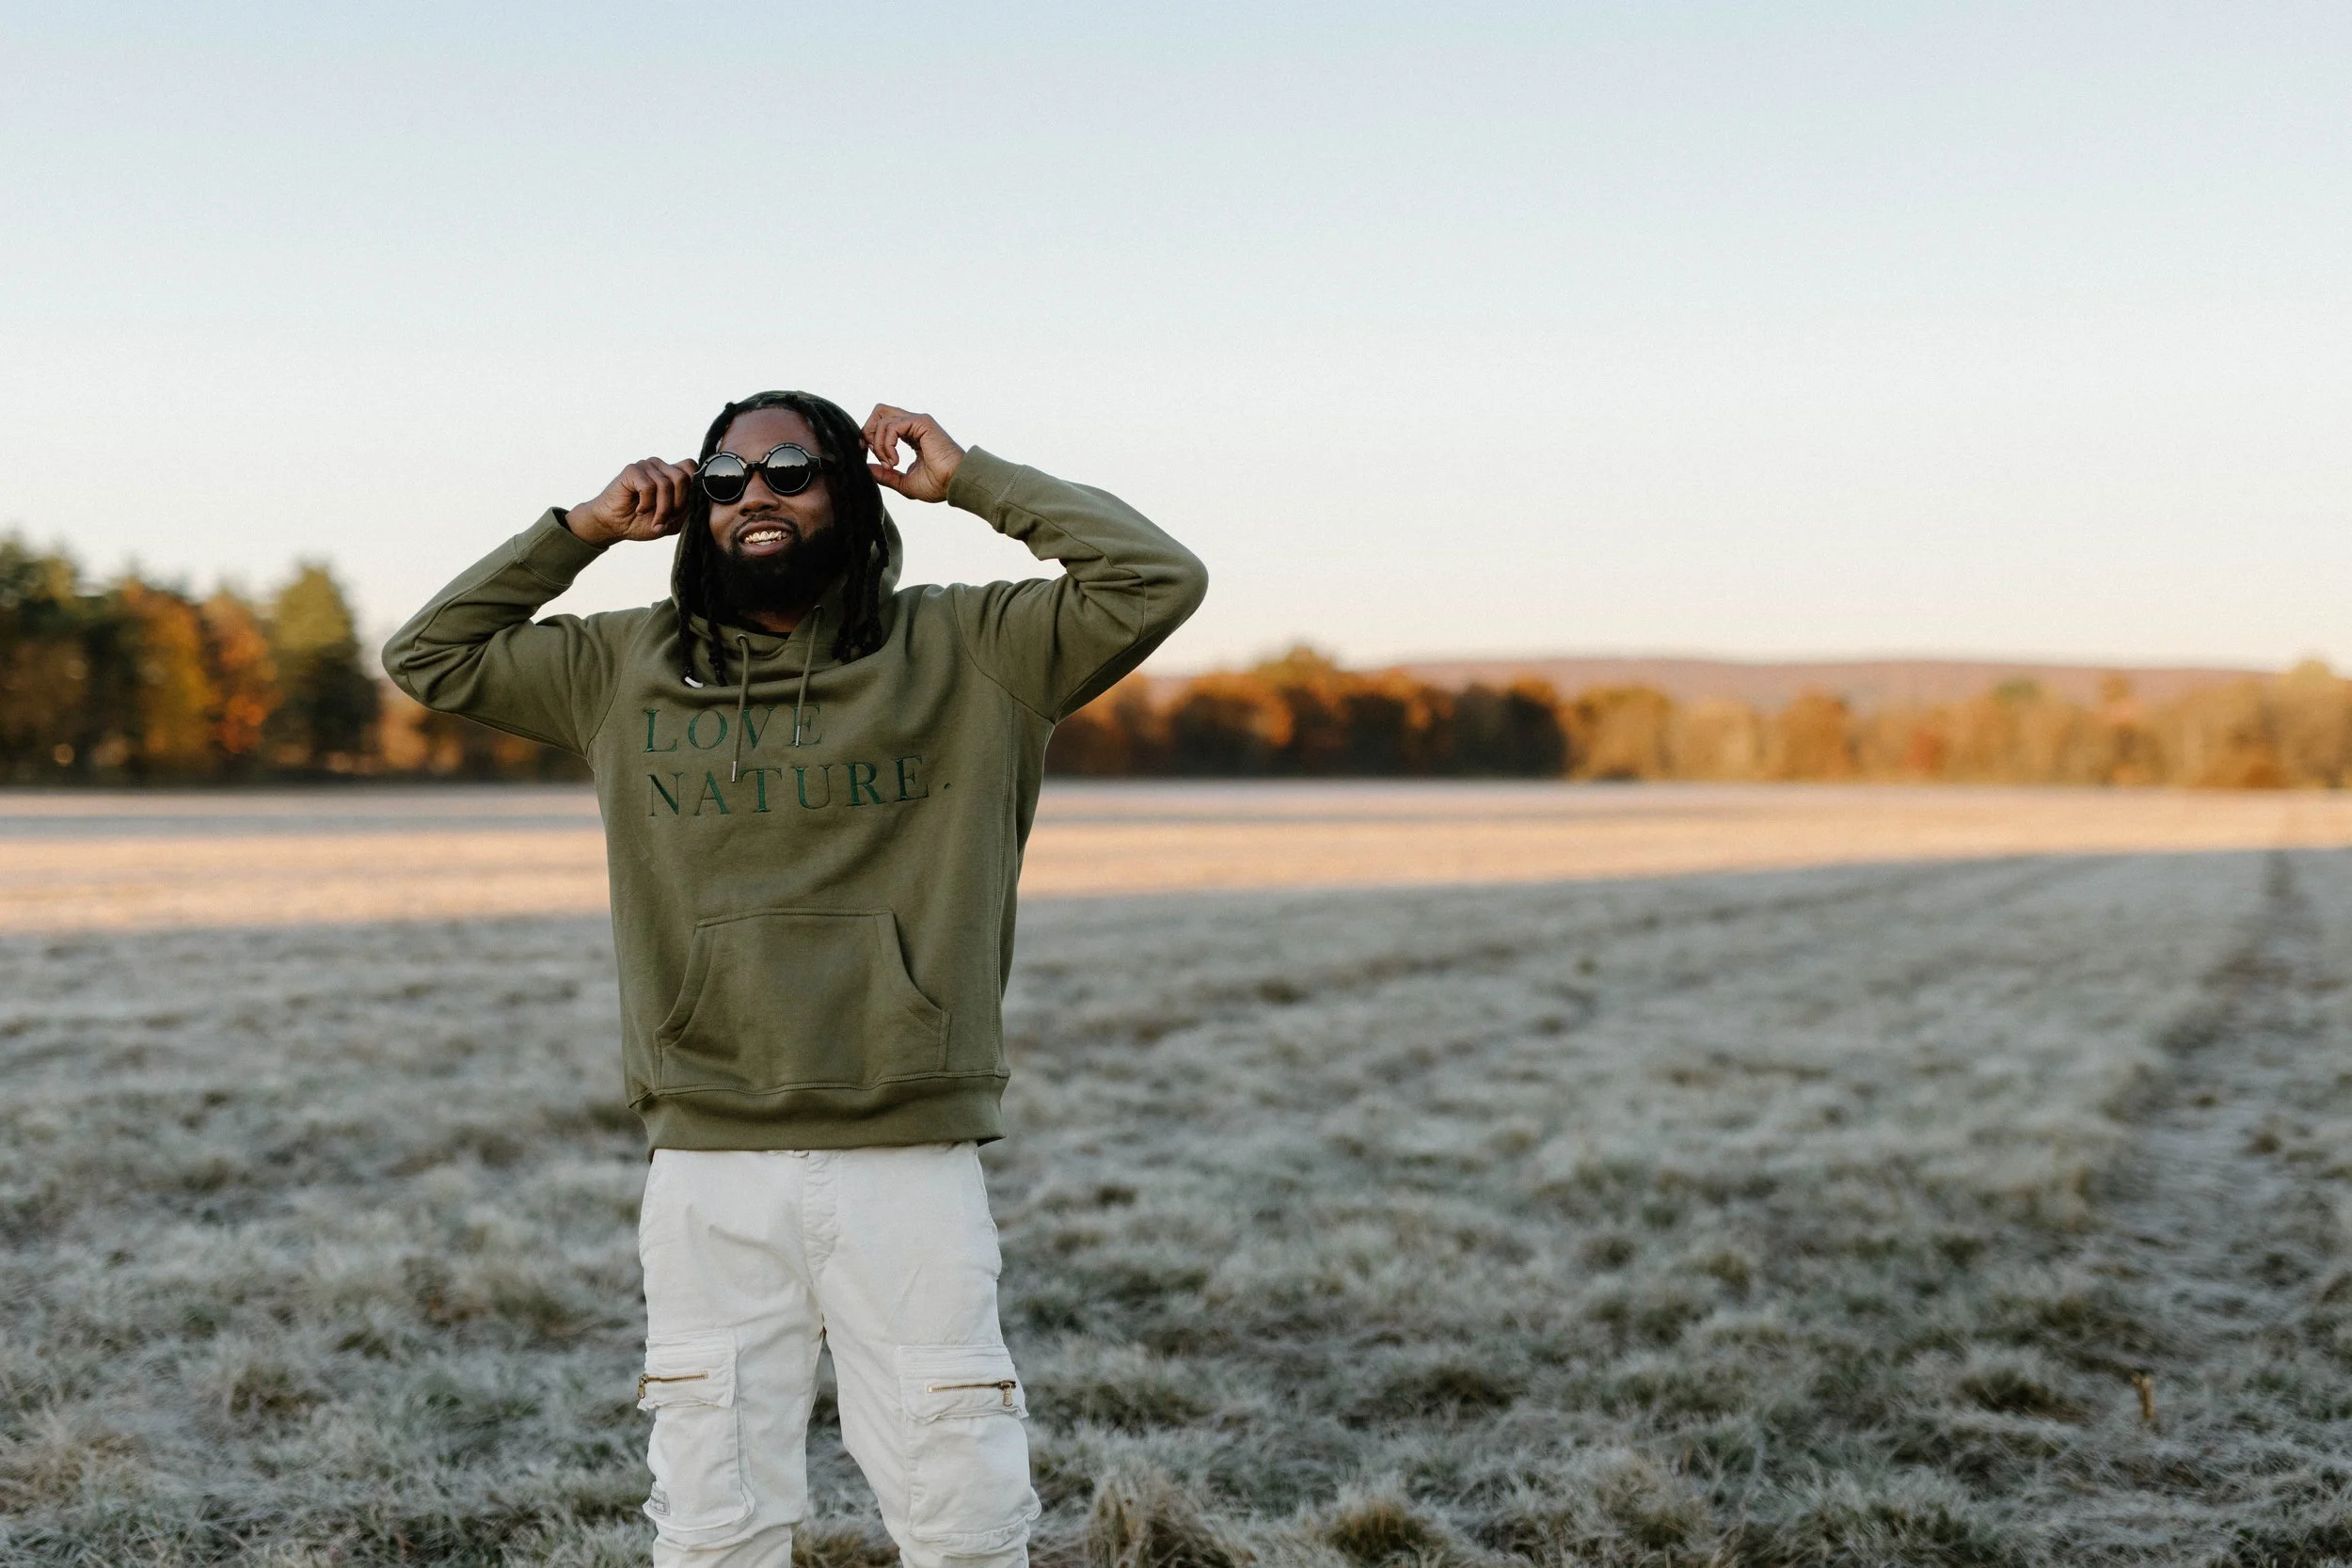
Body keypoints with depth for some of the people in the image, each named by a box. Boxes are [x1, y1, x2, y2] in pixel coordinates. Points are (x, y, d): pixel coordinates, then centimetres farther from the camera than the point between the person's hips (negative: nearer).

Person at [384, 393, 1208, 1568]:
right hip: (709, 1174, 2)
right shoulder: (626, 670, 12)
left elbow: (1158, 581, -2)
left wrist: (972, 481, 2)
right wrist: (583, 530, 11)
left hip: (912, 1166, -2)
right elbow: (428, 656, 18)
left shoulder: (968, 653, 4)